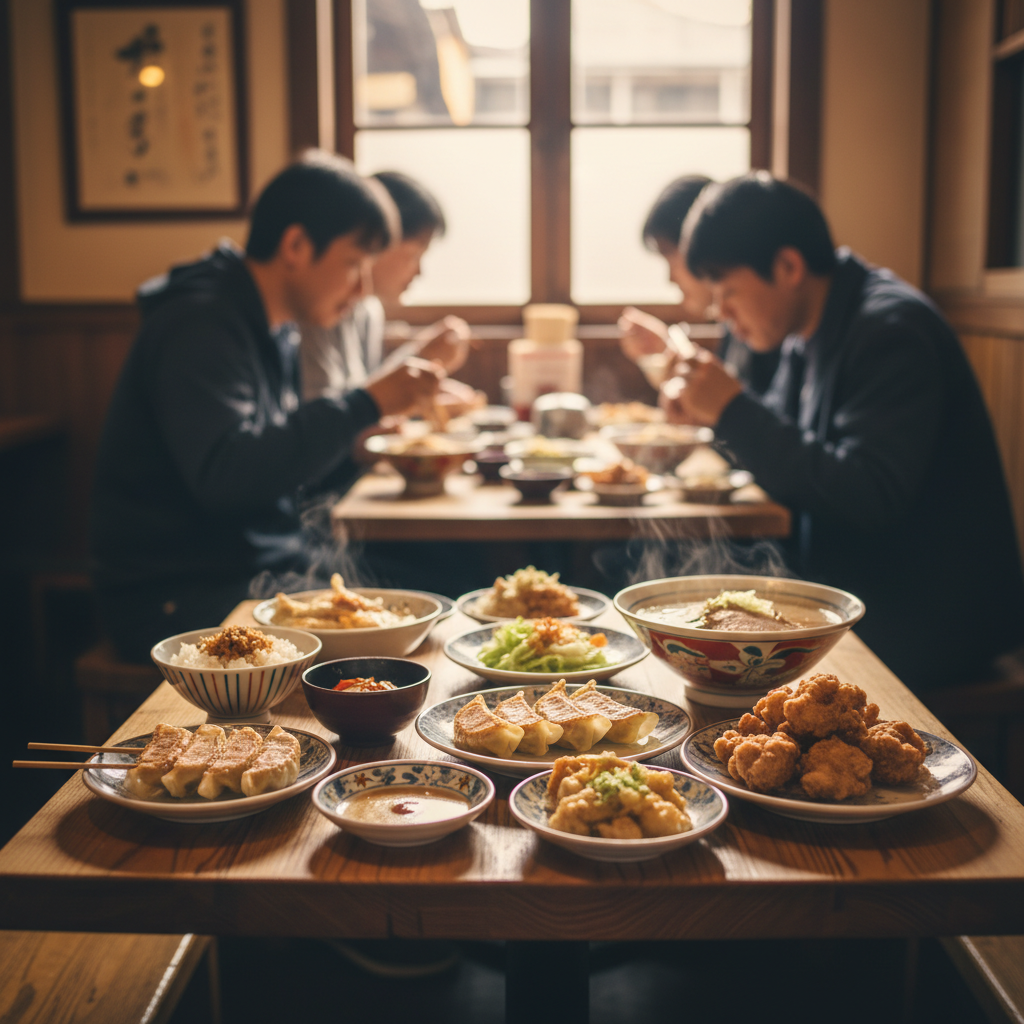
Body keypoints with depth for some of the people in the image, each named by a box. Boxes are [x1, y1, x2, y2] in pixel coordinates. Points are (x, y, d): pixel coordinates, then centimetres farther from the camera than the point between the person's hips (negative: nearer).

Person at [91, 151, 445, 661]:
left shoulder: (272, 331, 14)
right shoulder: (199, 326, -16)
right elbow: (226, 476, -31)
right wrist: (364, 404, -26)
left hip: (263, 569, 9)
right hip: (181, 598, -9)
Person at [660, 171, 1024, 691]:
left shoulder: (892, 331, -19)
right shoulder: (811, 331, 9)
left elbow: (870, 498, -29)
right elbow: (794, 446, 19)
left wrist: (734, 411, -24)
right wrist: (706, 410, -1)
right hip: (851, 597, 9)